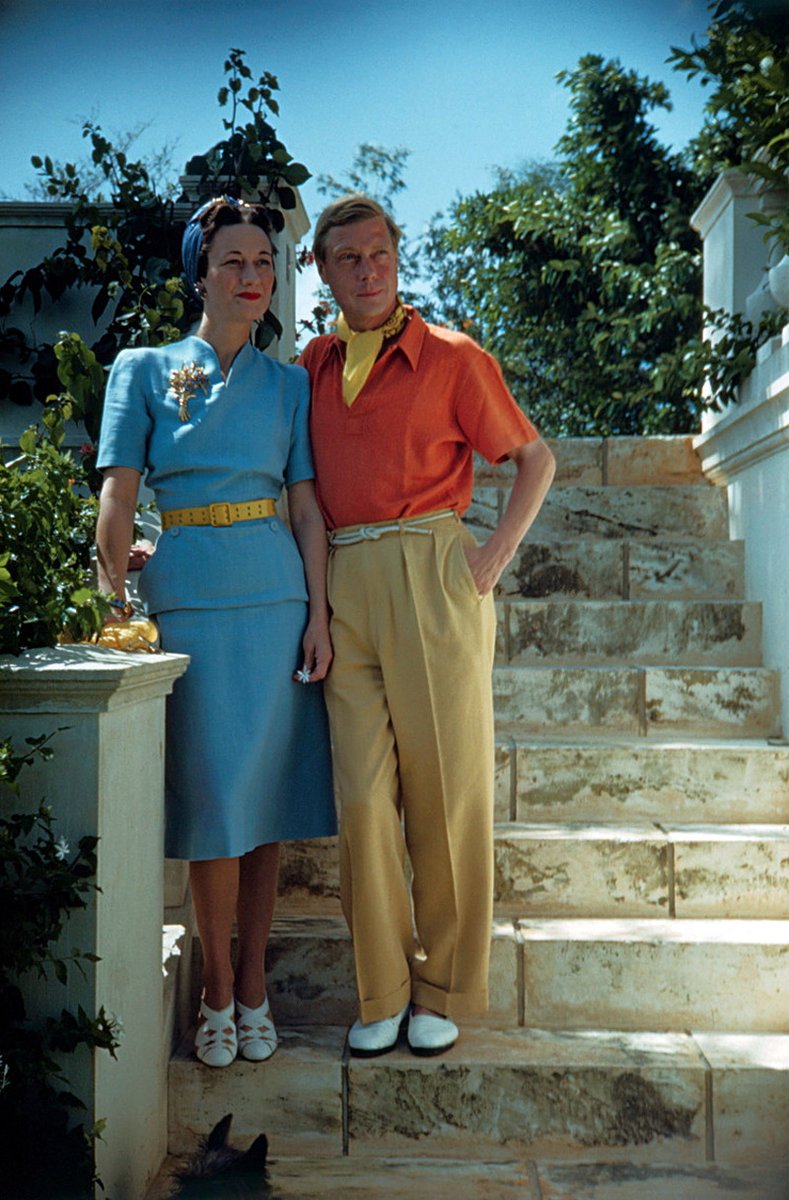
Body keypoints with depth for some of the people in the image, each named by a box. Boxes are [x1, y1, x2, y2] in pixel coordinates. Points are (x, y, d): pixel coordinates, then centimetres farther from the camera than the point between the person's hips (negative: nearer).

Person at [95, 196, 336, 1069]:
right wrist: (115, 606, -6)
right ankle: (218, 990, 14)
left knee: (267, 794, 4)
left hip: (276, 600, 2)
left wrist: (318, 615, 0)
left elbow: (306, 506, 8)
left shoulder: (288, 383, 12)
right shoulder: (143, 370, 8)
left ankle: (252, 984, 17)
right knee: (213, 796, -2)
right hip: (187, 601, -1)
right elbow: (117, 499, 1)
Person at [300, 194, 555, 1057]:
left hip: (431, 573, -3)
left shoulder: (451, 357, 5)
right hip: (341, 585, 3)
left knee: (446, 788, 1)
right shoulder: (311, 365, 16)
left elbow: (534, 457, 10)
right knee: (361, 793, 0)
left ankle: (444, 991, 15)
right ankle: (382, 990, 13)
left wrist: (496, 554, -1)